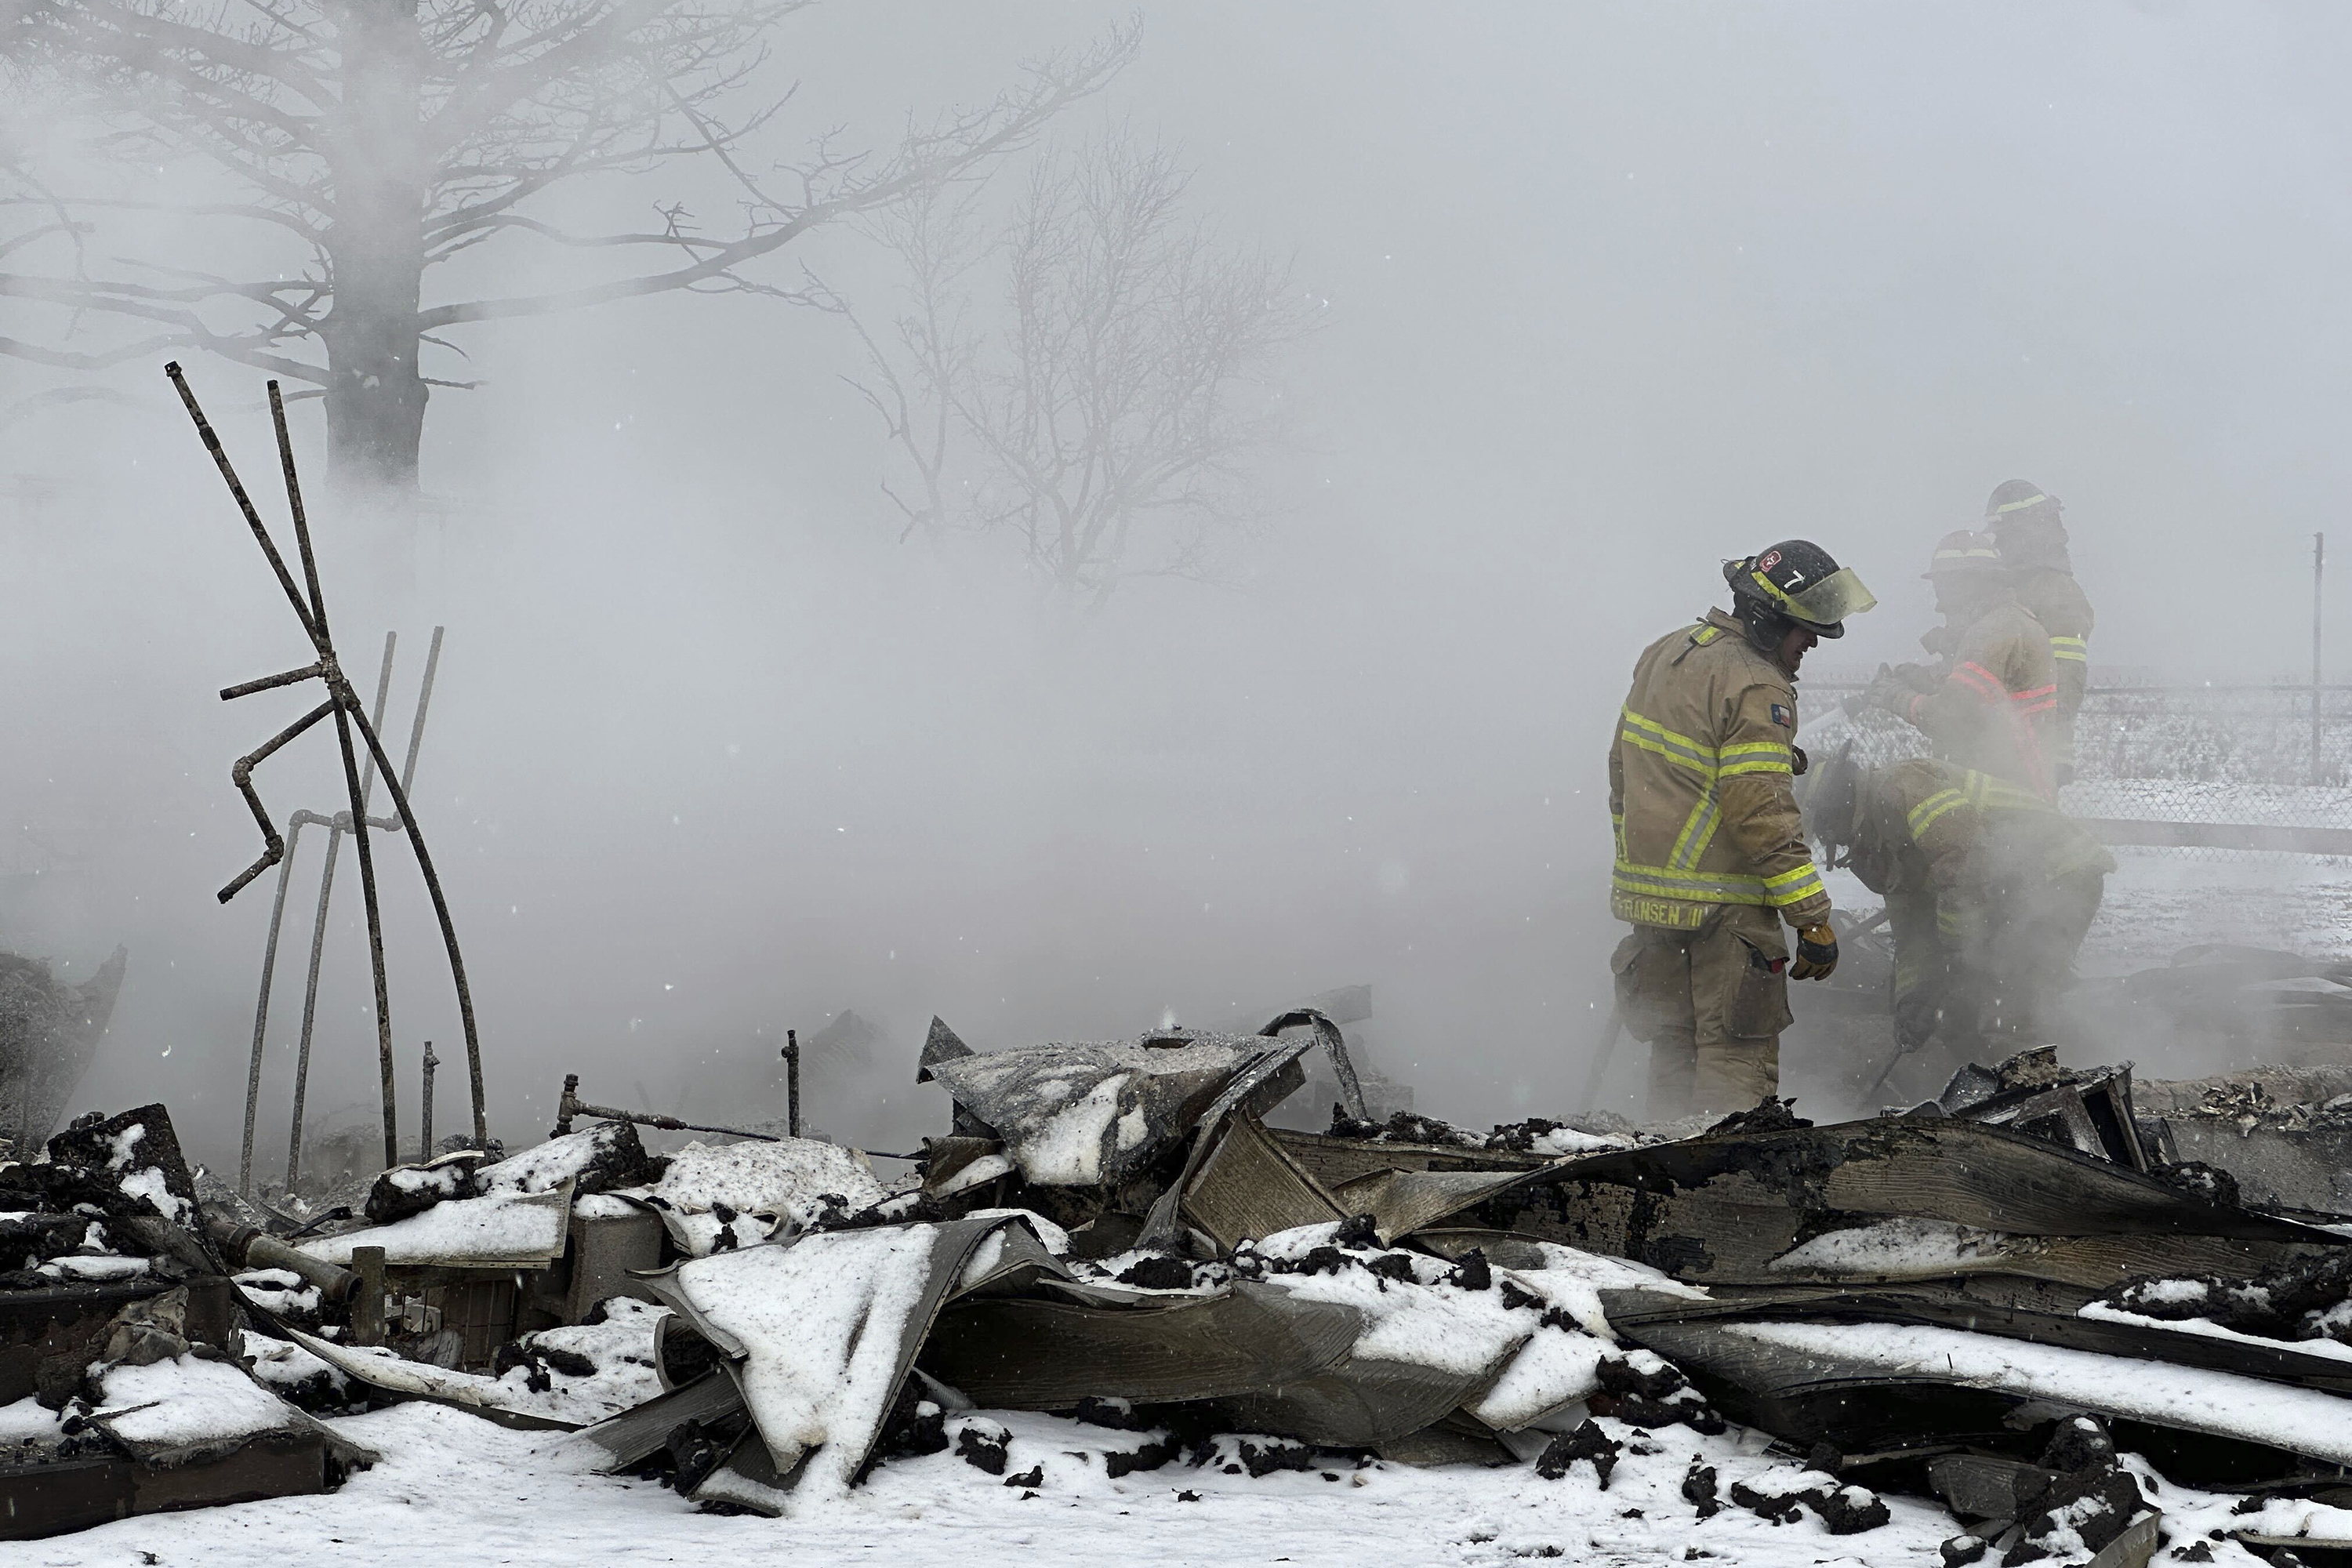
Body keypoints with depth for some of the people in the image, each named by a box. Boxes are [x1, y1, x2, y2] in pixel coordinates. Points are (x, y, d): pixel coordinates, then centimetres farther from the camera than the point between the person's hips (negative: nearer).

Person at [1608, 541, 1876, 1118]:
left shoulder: (1663, 655, 11)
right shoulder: (1755, 689, -17)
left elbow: (1624, 772, 19)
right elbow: (1764, 816, -22)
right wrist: (1814, 918, -18)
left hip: (1647, 892, 9)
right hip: (1720, 907, -9)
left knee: (1674, 1048, 16)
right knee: (1738, 1056, -5)